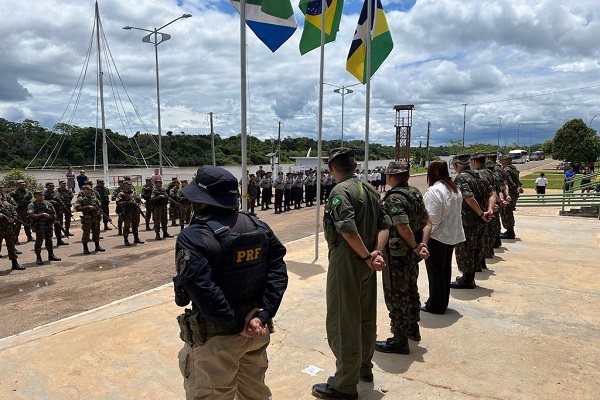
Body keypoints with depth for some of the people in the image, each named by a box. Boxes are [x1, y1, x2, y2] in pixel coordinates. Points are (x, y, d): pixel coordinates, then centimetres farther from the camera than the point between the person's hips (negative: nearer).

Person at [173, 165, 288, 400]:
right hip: (257, 331, 6)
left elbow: (204, 291, -29)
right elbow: (278, 270, -9)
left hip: (216, 337, -6)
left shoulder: (193, 238, -20)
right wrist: (262, 315, -13)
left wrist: (238, 324, -19)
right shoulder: (258, 227, -3)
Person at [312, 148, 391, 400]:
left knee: (343, 323, 2)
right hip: (366, 264, 9)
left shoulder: (340, 191, -15)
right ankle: (364, 367, 38)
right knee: (366, 317, 20)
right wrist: (376, 252, -8)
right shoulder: (369, 190, 10)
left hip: (346, 263, -9)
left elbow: (348, 229, -27)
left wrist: (366, 256, -16)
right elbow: (384, 224, 5)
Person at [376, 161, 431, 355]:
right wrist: (422, 244, -6)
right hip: (411, 253, 9)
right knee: (411, 290, 23)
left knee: (396, 296, 2)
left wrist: (415, 247, -16)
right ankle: (412, 329, 40)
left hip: (396, 254, -9)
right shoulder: (415, 193, 5)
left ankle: (400, 341, 12)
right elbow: (426, 222, 4)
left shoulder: (394, 198, -22)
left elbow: (404, 228, -31)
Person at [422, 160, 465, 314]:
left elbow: (432, 219, -25)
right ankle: (443, 302, 32)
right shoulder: (454, 189, 7)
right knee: (445, 269, 19)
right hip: (452, 236, 9)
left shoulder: (434, 191, -22)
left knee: (435, 271, 4)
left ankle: (435, 305, 15)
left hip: (437, 237, -9)